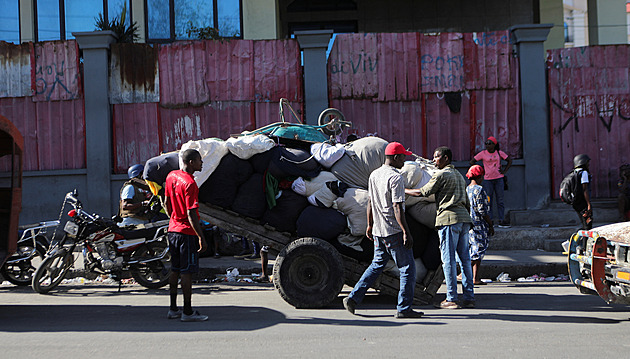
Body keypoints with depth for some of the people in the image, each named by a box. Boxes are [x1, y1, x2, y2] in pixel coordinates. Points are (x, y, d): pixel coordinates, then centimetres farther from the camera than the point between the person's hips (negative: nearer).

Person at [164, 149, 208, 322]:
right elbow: (191, 214, -22)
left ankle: (173, 309, 19)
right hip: (187, 232, -8)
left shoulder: (171, 176, 6)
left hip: (173, 229, 8)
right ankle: (187, 312, 1)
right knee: (186, 272, -3)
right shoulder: (190, 184, -19)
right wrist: (201, 237, -18)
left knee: (175, 270, 14)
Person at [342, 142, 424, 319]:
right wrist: (406, 232, -21)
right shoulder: (395, 178, -16)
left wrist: (370, 225, 26)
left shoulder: (374, 175, 10)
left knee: (377, 264, 19)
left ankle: (353, 298, 13)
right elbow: (397, 208, -21)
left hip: (378, 231, 8)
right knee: (407, 268, 0)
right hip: (394, 231, -8)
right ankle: (403, 309, 1)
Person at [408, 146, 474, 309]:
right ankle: (469, 298, 6)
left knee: (448, 260, -6)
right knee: (464, 259, 7)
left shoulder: (442, 174, -4)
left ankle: (451, 299, -6)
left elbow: (423, 192, -5)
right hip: (464, 218, 8)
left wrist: (403, 190, 7)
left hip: (449, 217, -8)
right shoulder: (459, 175, 23)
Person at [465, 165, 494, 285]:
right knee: (478, 251, -4)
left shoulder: (466, 189, 11)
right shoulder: (479, 190, -13)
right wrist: (490, 225, -9)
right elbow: (482, 210, -17)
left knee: (477, 252, 13)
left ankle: (476, 278, 12)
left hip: (469, 224, 9)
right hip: (479, 225, -9)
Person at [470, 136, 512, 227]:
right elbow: (472, 162, 4)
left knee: (500, 201, 2)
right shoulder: (483, 153, 1)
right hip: (488, 180, -1)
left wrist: (504, 171, 4)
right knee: (488, 201, 0)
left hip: (499, 179, 1)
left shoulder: (499, 153, 4)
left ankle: (501, 221, 5)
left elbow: (509, 160, 13)